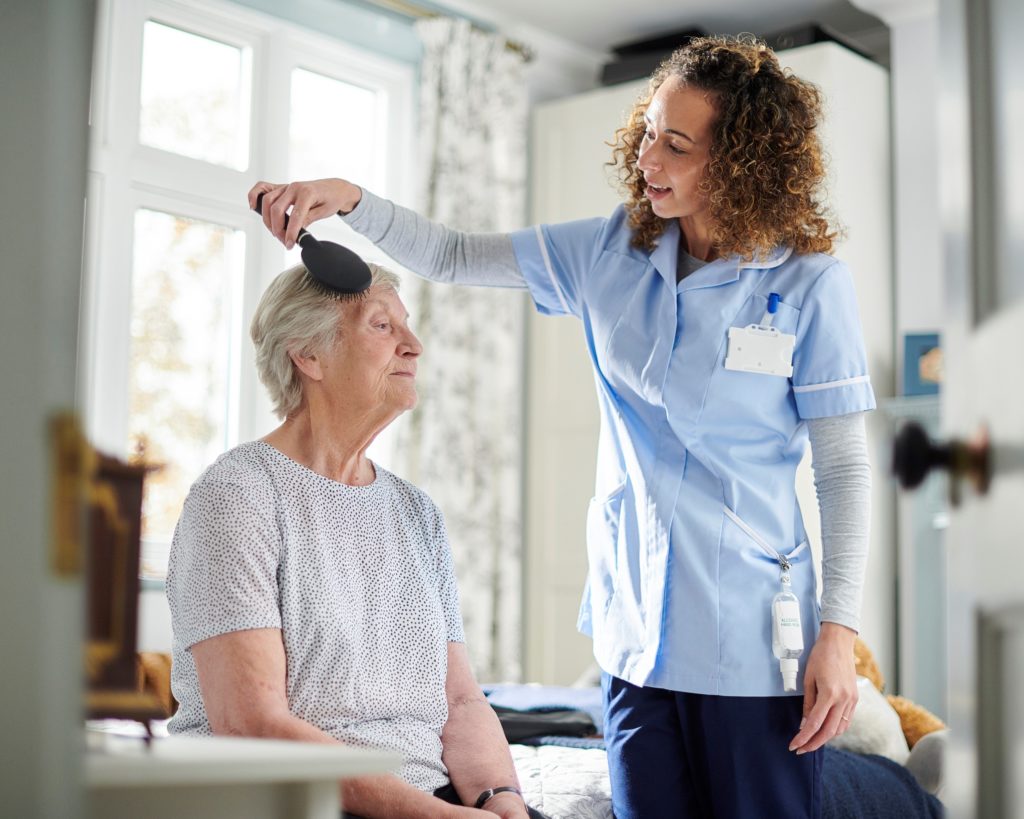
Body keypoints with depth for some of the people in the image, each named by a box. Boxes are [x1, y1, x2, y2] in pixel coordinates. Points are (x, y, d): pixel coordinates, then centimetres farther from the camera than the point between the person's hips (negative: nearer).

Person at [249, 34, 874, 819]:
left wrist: (838, 632, -10)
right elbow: (453, 256, 11)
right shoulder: (612, 253, 6)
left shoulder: (809, 283, -7)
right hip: (635, 629, 4)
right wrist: (347, 197, -5)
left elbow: (845, 468, -6)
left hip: (751, 638, -4)